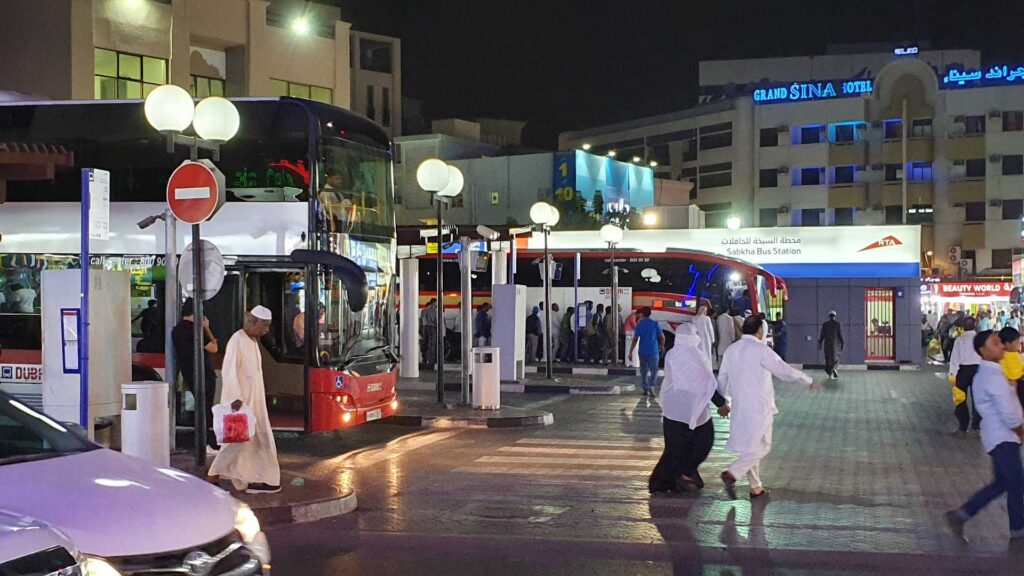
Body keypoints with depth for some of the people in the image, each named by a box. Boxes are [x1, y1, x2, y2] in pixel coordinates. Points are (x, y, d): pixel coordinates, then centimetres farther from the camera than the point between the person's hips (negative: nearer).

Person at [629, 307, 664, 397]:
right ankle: (651, 387, -14)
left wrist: (630, 352, -4)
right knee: (654, 370, 5)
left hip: (642, 351, 1)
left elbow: (635, 339, -7)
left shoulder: (639, 324, -2)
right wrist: (662, 346, 21)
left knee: (644, 371, 13)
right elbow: (662, 337, 1)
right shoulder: (655, 324, -3)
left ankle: (646, 389, 15)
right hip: (653, 351, -1)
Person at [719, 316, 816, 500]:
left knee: (749, 445, 16)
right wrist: (808, 380, -2)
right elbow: (784, 370, -13)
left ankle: (756, 487, 20)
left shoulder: (731, 350, 7)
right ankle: (732, 474, -16)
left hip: (740, 407, 7)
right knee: (761, 447, 0)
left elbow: (722, 379, 13)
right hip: (759, 406, -7)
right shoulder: (760, 350, -13)